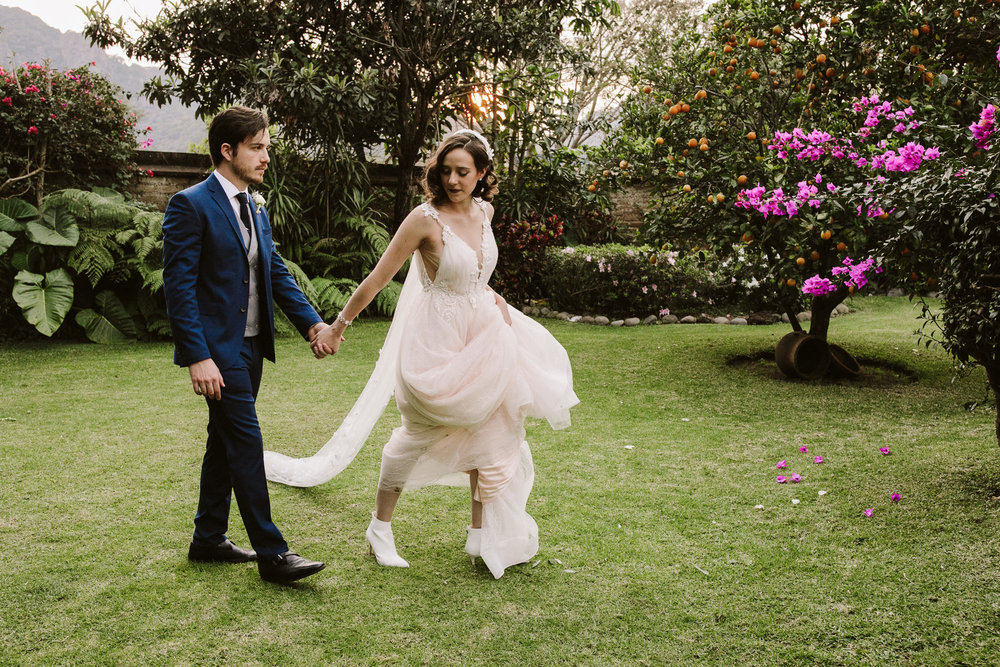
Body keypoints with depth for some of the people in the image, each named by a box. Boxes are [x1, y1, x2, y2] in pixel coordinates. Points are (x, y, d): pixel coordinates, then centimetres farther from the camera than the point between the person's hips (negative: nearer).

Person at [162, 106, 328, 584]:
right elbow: (179, 287, -16)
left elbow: (277, 273, 14)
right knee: (246, 443, -7)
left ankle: (208, 539, 28)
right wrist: (198, 356, -22)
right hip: (217, 347, -8)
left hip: (251, 346, 9)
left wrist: (312, 322, 0)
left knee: (224, 442, 15)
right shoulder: (190, 205, -11)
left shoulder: (256, 209, 14)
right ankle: (271, 554, 0)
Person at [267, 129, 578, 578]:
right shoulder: (426, 218, -16)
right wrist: (338, 326, -11)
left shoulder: (484, 211, 3)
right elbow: (378, 277, -13)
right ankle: (380, 527, 23)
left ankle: (482, 533, 23)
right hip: (438, 339, -6)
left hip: (483, 331, 7)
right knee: (420, 434, 4)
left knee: (489, 431, 10)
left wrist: (492, 298, 9)